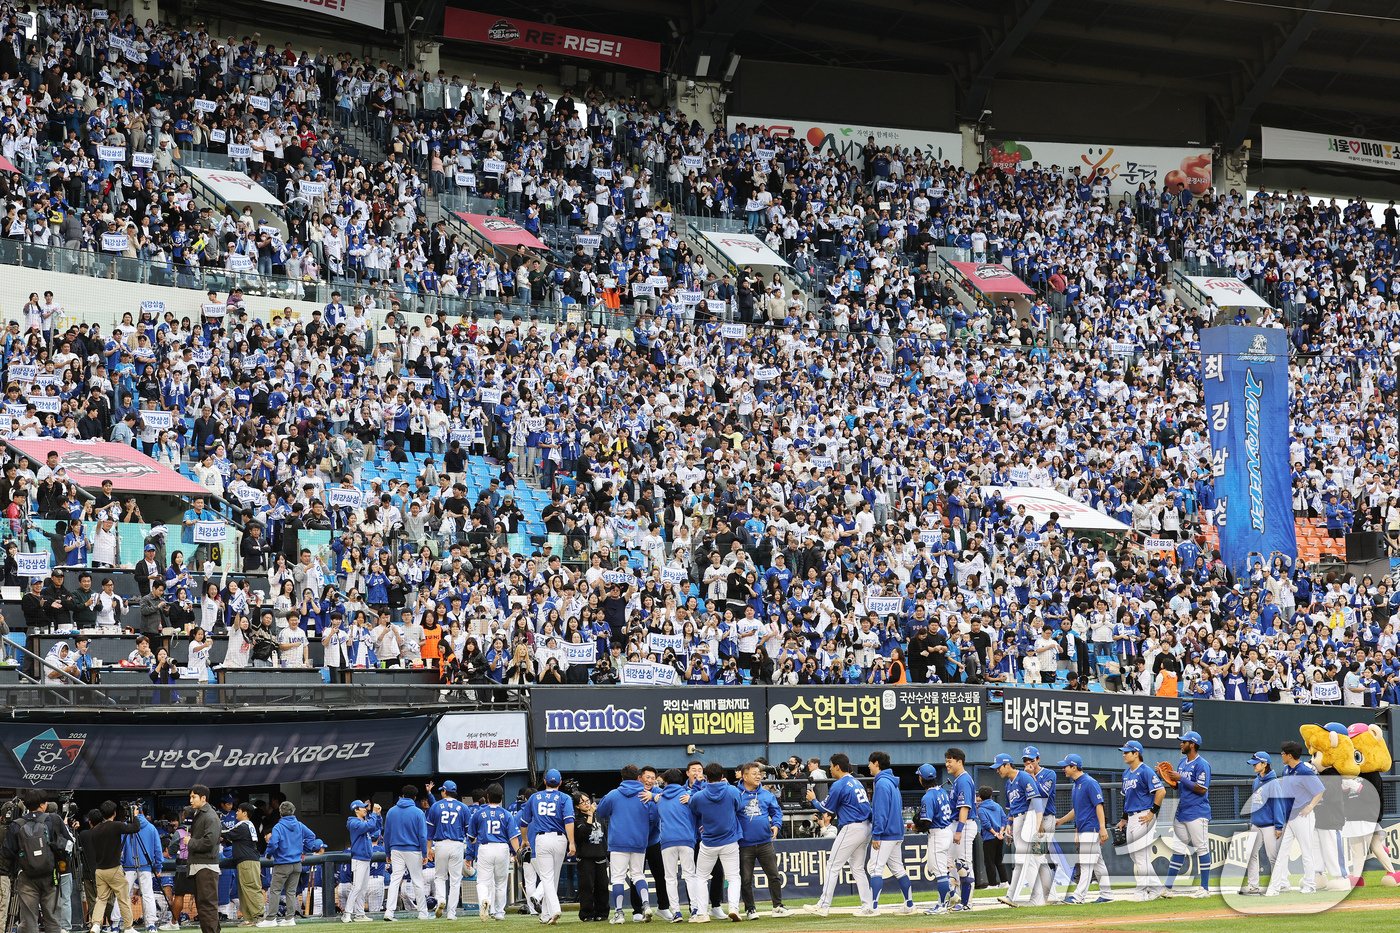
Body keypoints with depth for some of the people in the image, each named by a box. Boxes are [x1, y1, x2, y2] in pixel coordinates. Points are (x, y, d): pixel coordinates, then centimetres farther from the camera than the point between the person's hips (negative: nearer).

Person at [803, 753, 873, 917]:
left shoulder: (839, 785, -11)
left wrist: (813, 799, 15)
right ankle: (867, 907, 9)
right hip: (865, 828, 9)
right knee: (858, 868, 14)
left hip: (851, 828, -9)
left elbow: (826, 808, -4)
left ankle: (823, 905, -4)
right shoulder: (856, 782, 16)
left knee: (833, 866, -4)